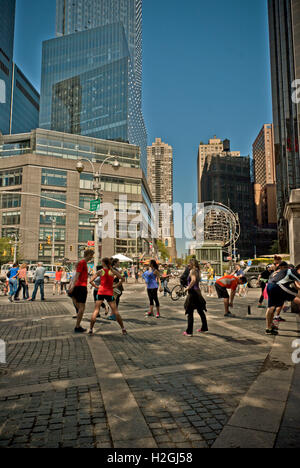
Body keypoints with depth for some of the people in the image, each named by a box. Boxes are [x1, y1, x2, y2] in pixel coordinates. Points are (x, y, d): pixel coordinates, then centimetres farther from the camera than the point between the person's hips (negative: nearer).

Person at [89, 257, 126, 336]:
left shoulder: (100, 272, 1)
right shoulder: (113, 271, 0)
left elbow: (91, 281, -4)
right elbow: (122, 279, -3)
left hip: (101, 292, 0)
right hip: (109, 293, 0)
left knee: (96, 310, 6)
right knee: (115, 311, 5)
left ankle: (91, 329, 3)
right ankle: (123, 329, 8)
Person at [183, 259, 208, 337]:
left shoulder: (192, 271, -15)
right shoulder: (197, 271, 11)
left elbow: (193, 280, -31)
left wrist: (188, 287, -21)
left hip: (193, 292, -9)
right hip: (198, 291, 9)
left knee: (190, 313, -3)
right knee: (200, 311, 19)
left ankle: (189, 332, 0)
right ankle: (204, 328, 31)